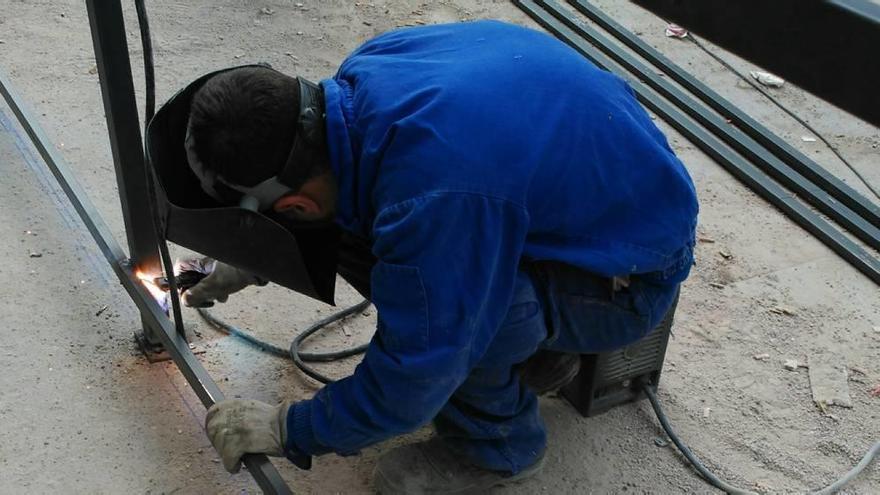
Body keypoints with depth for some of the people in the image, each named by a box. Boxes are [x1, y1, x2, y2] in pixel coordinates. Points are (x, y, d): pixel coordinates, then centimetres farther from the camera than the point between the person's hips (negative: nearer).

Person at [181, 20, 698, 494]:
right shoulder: (368, 70, -14)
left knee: (433, 293, -33)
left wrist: (288, 430, -13)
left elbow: (411, 385, -26)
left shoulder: (431, 198, -39)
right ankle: (534, 345, 16)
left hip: (631, 275, -8)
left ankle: (500, 441, 0)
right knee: (348, 231, -1)